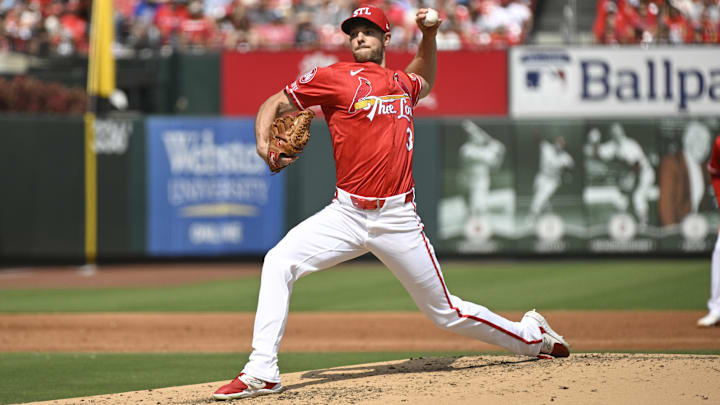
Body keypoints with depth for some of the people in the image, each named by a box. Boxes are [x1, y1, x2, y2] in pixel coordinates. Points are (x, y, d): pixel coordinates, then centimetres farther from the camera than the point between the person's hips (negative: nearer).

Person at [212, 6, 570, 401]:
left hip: (397, 220, 1)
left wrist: (429, 35, 24)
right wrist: (264, 144, -16)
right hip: (346, 214, -1)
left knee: (445, 313, 5)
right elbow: (274, 104, 4)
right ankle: (262, 372, -21)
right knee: (278, 262, -21)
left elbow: (424, 81, 40)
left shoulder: (402, 83, 14)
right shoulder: (334, 77, 2)